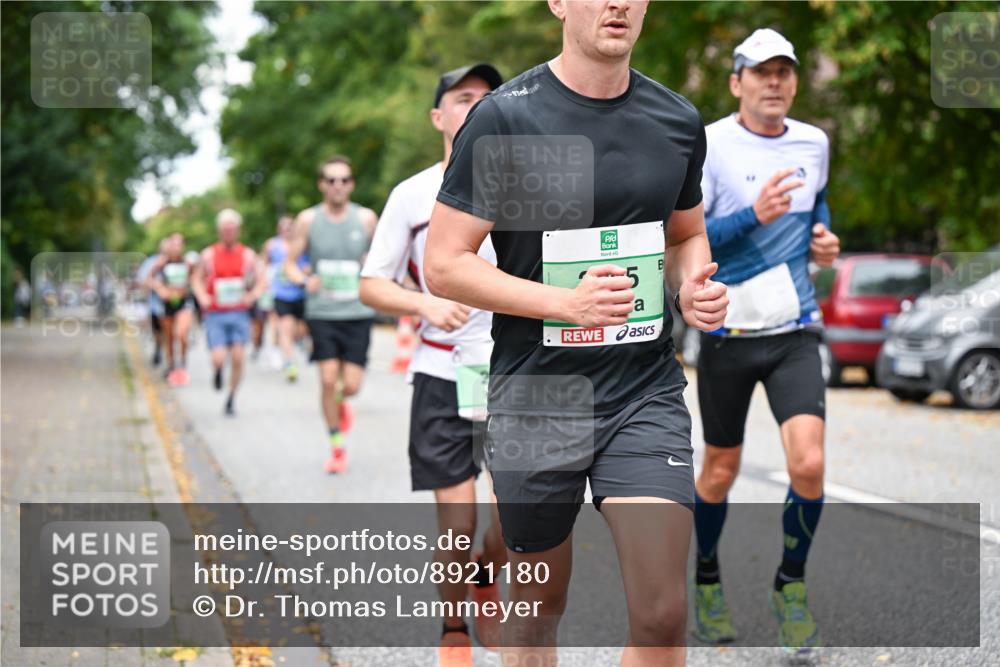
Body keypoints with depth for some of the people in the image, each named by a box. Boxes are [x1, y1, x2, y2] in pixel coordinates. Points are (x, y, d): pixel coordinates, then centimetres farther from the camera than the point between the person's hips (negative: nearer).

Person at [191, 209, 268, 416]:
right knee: (219, 358, -13)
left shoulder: (248, 255, 4)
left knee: (237, 358, -6)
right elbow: (196, 279, 13)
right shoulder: (208, 255, 2)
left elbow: (262, 281, 7)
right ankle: (218, 371, 25)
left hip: (239, 313, 1)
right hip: (215, 315, -1)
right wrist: (202, 297, -5)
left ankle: (231, 399, 12)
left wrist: (252, 295, -12)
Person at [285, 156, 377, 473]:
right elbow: (290, 264, 5)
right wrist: (304, 279, -16)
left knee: (351, 385, -5)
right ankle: (336, 447, 8)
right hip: (321, 312, 0)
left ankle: (339, 405, 33)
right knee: (328, 379, -8)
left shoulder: (366, 218, 2)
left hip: (357, 312, 0)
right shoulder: (308, 219, 1)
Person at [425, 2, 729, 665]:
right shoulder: (505, 117, -9)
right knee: (540, 605, 13)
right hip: (536, 397, -2)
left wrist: (696, 286, -2)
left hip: (648, 393, 3)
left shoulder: (679, 120, 5)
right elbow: (444, 265, -9)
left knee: (663, 611, -9)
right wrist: (565, 300, -20)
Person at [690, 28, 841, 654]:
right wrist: (754, 215, -27)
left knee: (809, 463, -14)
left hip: (795, 331, 3)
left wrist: (824, 235, 5)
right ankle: (707, 579, 34)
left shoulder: (815, 143, 5)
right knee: (721, 470, 8)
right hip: (728, 332, -3)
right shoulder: (708, 146, -10)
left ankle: (792, 584, 9)